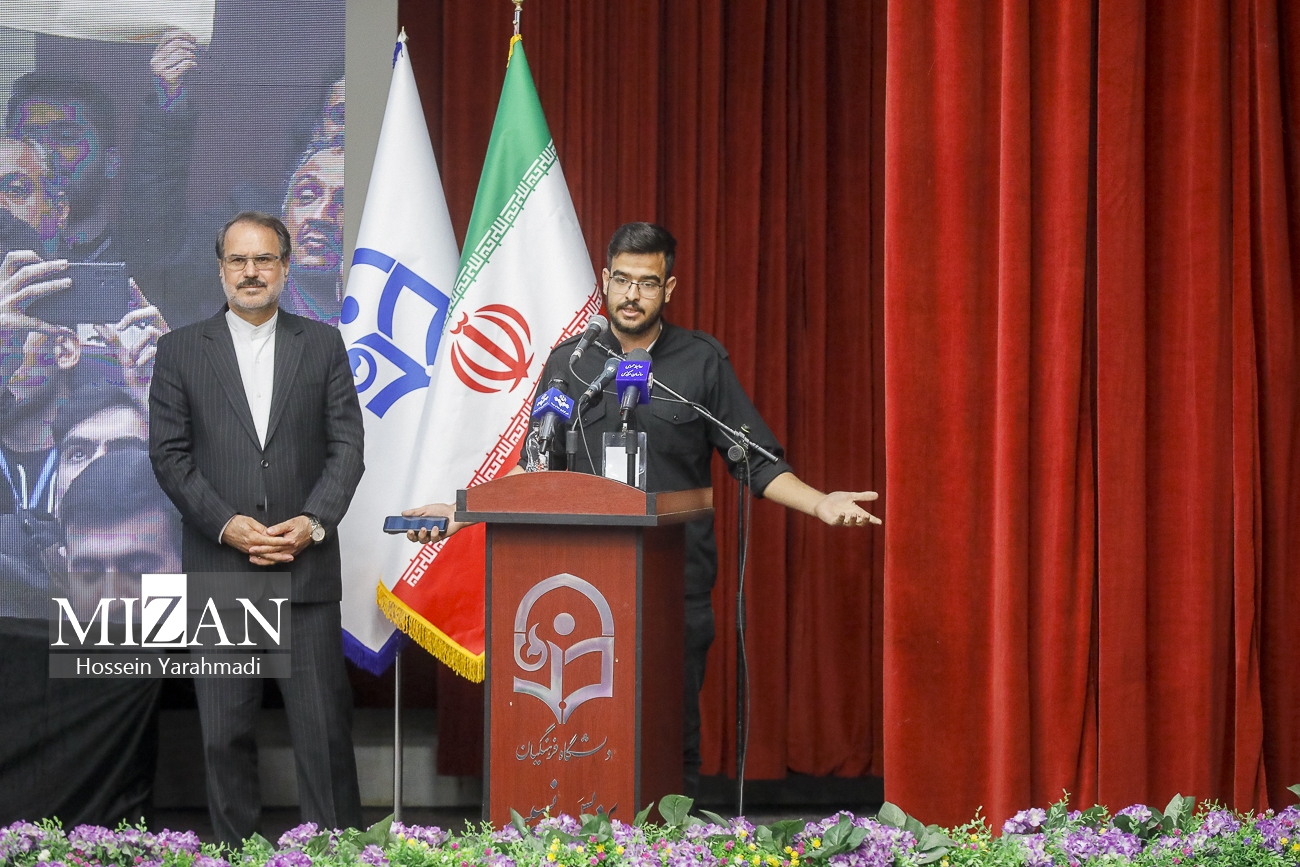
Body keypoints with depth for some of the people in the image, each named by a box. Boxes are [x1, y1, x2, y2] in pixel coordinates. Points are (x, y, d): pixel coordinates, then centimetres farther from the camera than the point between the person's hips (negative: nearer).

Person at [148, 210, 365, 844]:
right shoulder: (182, 350, 7)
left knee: (323, 720, -2)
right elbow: (170, 454, 2)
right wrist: (226, 525, -10)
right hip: (218, 566, 0)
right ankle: (234, 849, 11)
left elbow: (346, 446, 5)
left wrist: (312, 523, -10)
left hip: (306, 563, 0)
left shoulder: (323, 345, 9)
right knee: (225, 726, 3)